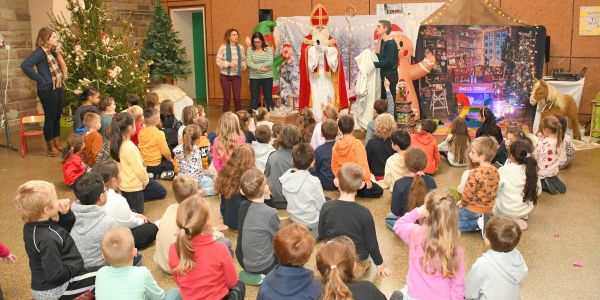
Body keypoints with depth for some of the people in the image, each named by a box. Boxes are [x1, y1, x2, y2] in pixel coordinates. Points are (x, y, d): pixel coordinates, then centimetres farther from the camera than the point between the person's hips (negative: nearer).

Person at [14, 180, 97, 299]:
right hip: (55, 289, -9)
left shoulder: (31, 226, -2)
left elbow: (63, 232, 10)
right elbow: (55, 275, -28)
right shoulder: (48, 239, -29)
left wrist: (65, 214, -8)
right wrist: (77, 267, -12)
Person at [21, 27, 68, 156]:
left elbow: (61, 67, 24)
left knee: (57, 117, 15)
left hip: (59, 89, 8)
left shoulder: (53, 52, 12)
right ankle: (50, 147, 11)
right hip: (48, 90, -8)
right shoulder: (40, 52, -14)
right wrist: (40, 80, -19)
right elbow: (25, 65, -25)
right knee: (50, 118, 1)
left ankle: (58, 145, 25)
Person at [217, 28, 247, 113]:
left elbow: (243, 60, 10)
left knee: (237, 97, 5)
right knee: (227, 98, 4)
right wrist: (229, 64, -22)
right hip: (225, 75, -2)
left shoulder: (240, 47, 0)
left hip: (237, 76, 2)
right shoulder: (223, 47, -9)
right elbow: (218, 62, -10)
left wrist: (244, 65, -11)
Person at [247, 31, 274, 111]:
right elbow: (248, 62, -9)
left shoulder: (268, 49, 0)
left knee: (268, 96, 5)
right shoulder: (250, 49, 2)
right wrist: (260, 68, -20)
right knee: (254, 97, 5)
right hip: (254, 77, 0)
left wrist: (255, 65, -14)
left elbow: (270, 62, -12)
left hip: (267, 77, 0)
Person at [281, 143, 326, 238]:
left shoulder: (285, 178, -12)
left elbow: (287, 197, 4)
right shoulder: (313, 181, -28)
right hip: (312, 223, -6)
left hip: (294, 219, 6)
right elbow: (321, 206, -16)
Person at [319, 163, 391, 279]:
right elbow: (372, 243, -11)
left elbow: (322, 235, -1)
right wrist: (380, 263, 8)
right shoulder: (364, 213, -23)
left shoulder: (326, 207, -16)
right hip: (357, 263, -1)